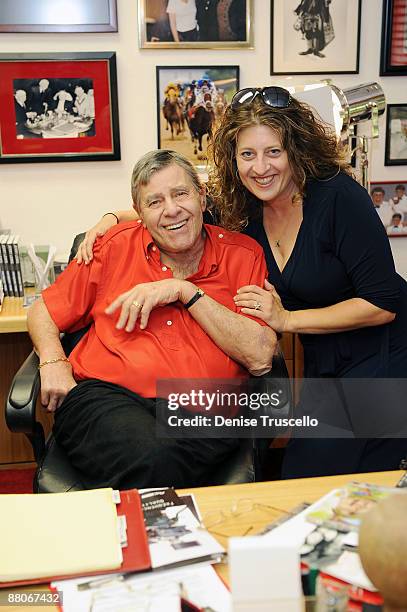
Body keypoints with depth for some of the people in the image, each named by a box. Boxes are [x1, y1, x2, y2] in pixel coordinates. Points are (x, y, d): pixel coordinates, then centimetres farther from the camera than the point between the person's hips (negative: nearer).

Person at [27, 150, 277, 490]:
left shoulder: (243, 255, 8)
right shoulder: (115, 247, 12)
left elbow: (261, 358, -3)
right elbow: (43, 312, 21)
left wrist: (185, 290, -6)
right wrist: (53, 362, -1)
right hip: (107, 396, 1)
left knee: (167, 460, -35)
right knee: (150, 459, -33)